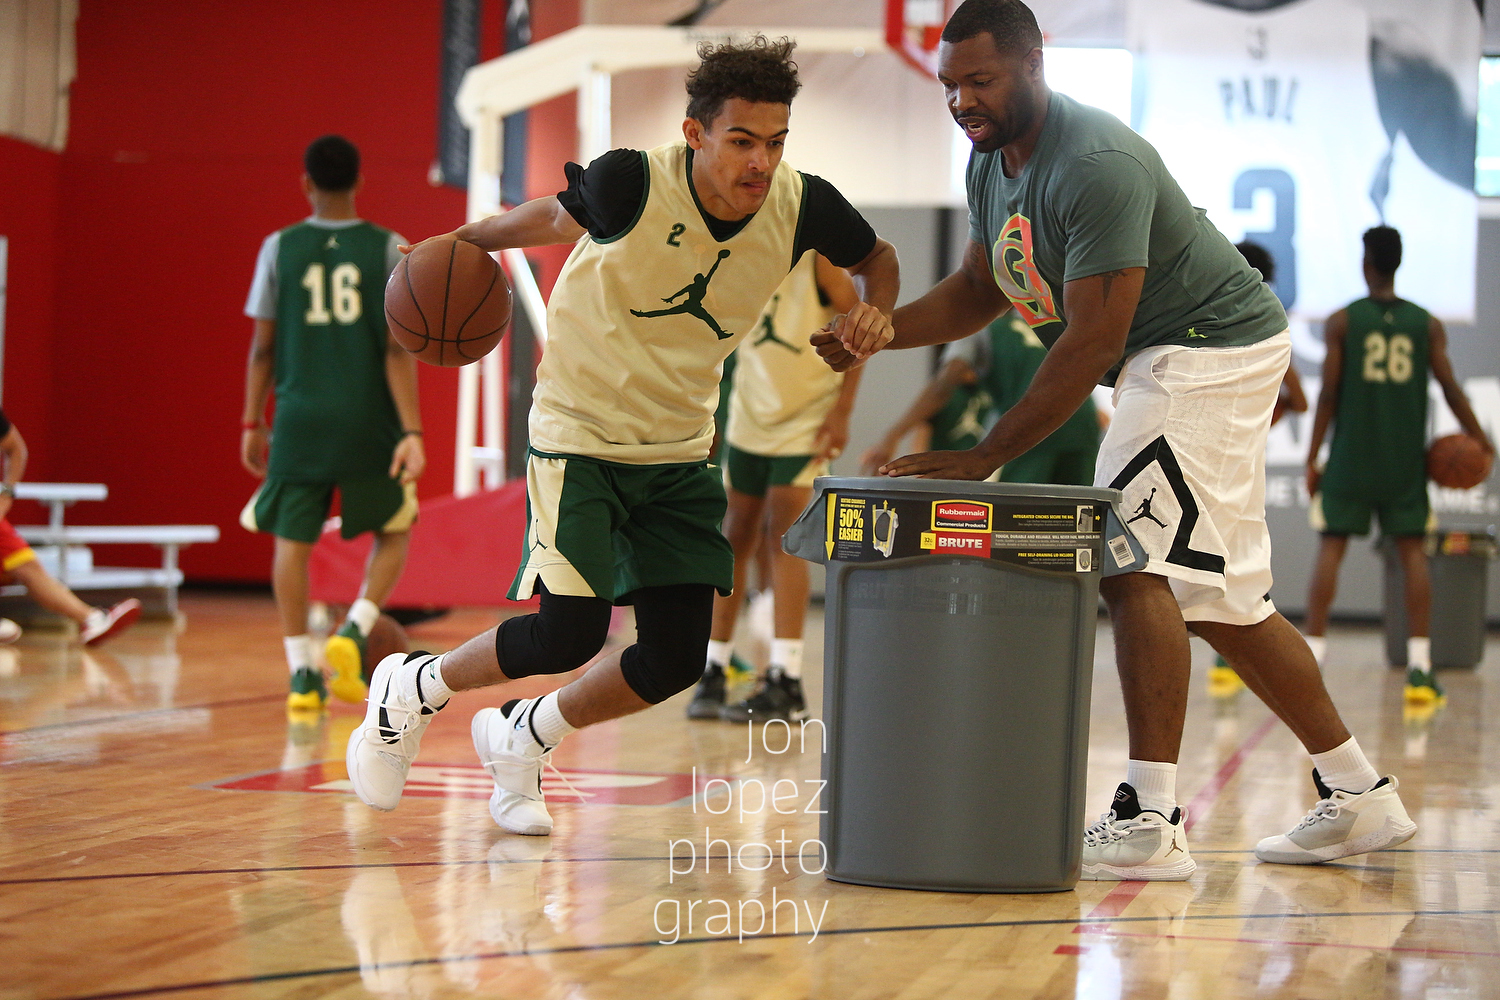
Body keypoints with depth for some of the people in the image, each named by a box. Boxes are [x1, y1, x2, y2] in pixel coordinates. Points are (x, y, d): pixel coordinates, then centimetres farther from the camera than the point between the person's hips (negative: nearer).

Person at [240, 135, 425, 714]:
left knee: (292, 539, 6)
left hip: (300, 416, 1)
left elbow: (262, 346, 3)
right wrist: (412, 431, -9)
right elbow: (398, 349, -7)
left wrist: (252, 423, 12)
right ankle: (354, 630, -5)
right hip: (369, 418, -1)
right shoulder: (388, 249, -1)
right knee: (393, 532, 16)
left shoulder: (280, 248, 2)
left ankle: (302, 673, -1)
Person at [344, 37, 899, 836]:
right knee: (570, 635, -14)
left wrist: (872, 310, -11)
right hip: (580, 433, -5)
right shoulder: (632, 184, -22)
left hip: (680, 452, 5)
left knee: (676, 661, -1)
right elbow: (558, 216, 1)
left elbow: (876, 257, 8)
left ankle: (522, 738, 26)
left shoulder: (801, 206, -13)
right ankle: (411, 690, 15)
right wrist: (470, 240, 2)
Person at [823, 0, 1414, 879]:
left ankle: (1152, 822, -21)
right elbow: (981, 291, 15)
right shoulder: (992, 161, 4)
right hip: (1166, 365, 10)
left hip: (1212, 349, -10)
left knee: (1138, 564, -19)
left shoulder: (1097, 164, -27)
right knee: (1217, 595, 12)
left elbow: (1092, 341, -28)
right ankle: (1359, 796, 21)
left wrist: (987, 458, -28)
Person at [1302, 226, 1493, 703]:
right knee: (1412, 551, 6)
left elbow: (1328, 394, -5)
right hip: (1405, 460, 2)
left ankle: (1310, 661, -5)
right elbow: (1450, 387, 1)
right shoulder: (1427, 324, 3)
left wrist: (1312, 458, -1)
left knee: (1331, 549, 2)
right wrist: (1479, 442, 11)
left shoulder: (1342, 321, -2)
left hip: (1351, 457, -2)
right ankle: (1419, 666, -1)